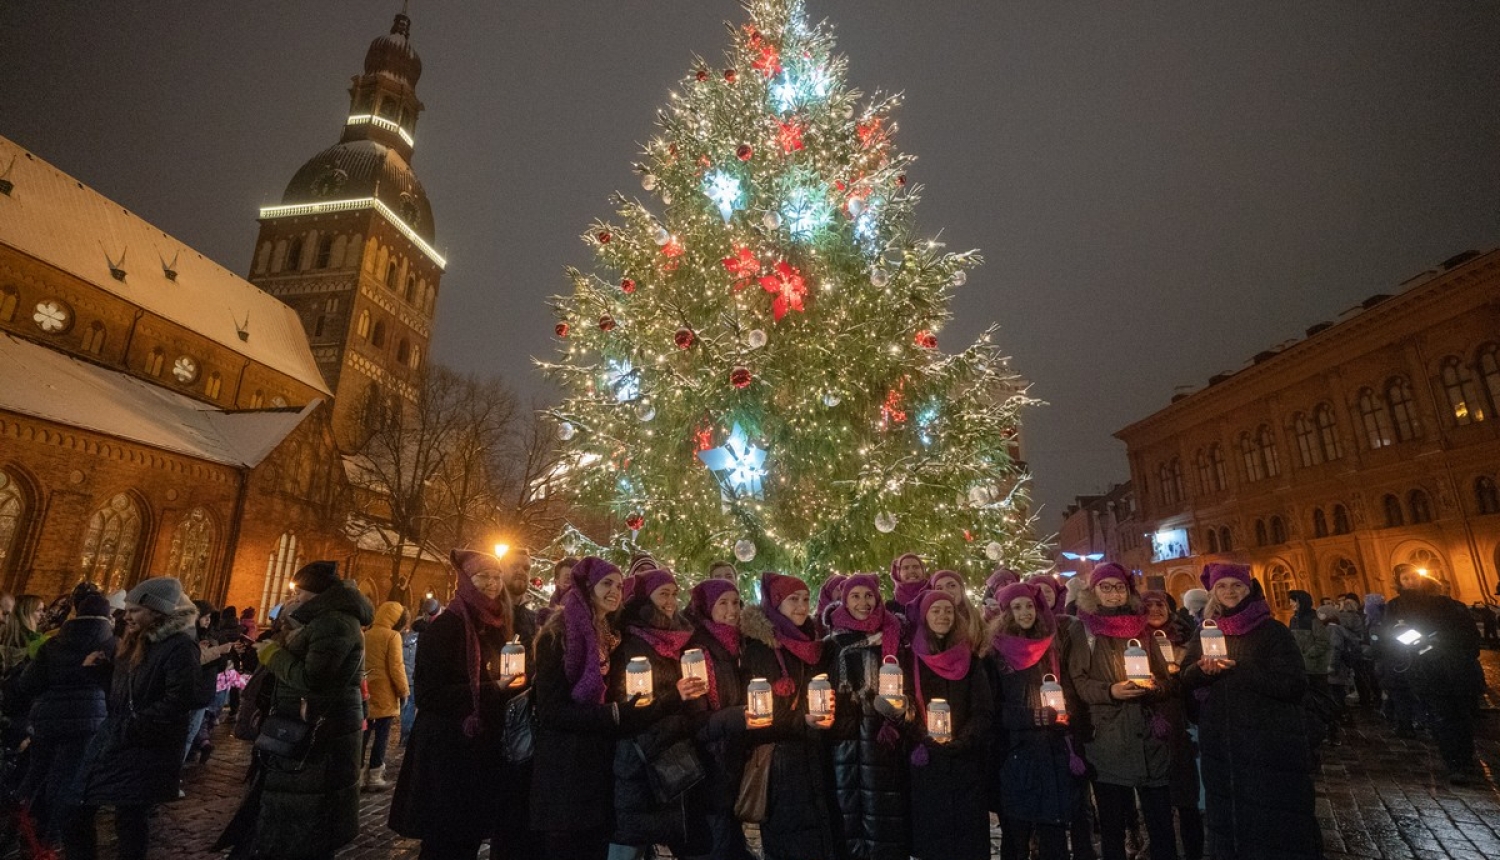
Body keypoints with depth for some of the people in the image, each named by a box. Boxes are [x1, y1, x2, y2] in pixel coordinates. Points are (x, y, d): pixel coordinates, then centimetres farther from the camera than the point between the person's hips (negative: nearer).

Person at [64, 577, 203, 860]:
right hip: (112, 740, 8)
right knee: (76, 813, 11)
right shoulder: (134, 644, 13)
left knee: (130, 821, 2)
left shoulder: (180, 647, -16)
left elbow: (180, 700, -24)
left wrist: (132, 727, -21)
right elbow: (118, 693, 23)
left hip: (145, 750, -8)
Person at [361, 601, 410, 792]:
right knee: (381, 736, 2)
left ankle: (359, 775, 13)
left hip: (366, 692, 6)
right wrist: (404, 691, -5)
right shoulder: (392, 636, -11)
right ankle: (375, 777, 5)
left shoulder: (366, 634, 8)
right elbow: (396, 667, -14)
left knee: (364, 734, 11)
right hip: (384, 695, -6)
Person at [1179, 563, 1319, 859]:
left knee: (1274, 823, 4)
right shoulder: (1204, 633, 8)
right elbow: (1186, 679, 6)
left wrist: (1237, 669, -20)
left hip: (1270, 746, -4)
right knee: (1228, 820, 16)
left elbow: (1294, 684, -14)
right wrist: (1202, 670, -16)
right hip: (1220, 746, 4)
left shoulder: (1273, 631, -4)